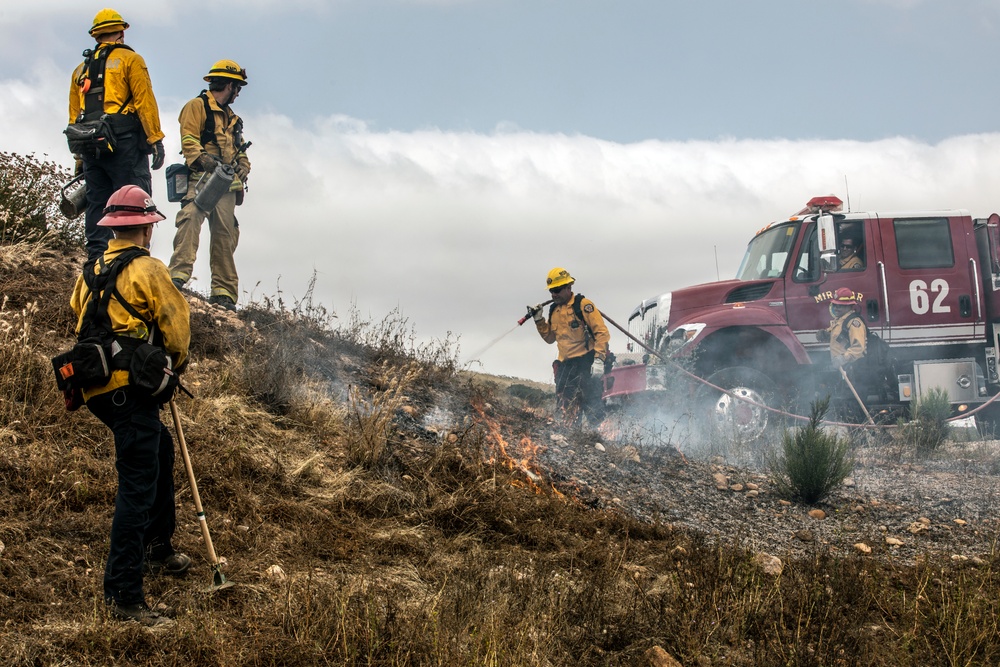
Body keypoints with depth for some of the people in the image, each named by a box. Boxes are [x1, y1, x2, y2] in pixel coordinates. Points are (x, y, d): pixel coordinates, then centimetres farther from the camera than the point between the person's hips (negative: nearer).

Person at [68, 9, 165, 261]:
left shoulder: (81, 69, 21)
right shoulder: (130, 60, 4)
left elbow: (74, 115, 18)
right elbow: (145, 101, -8)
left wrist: (80, 156, 19)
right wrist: (155, 140, -9)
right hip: (123, 140, -6)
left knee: (97, 204, 8)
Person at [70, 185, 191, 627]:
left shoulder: (91, 271, 16)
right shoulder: (146, 270, -8)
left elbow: (79, 318, 21)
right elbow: (176, 325, -7)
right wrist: (174, 363, 14)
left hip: (96, 387, 9)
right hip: (130, 387, -9)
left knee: (160, 449, 29)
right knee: (137, 485, -11)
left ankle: (158, 549, 39)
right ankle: (124, 595, -15)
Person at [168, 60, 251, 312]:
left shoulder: (231, 118, 29)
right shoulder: (197, 106, 4)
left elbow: (239, 150, 28)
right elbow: (189, 141, -9)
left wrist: (243, 168, 7)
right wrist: (204, 160, -25)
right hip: (201, 178, -7)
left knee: (225, 234, 2)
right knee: (190, 219, -26)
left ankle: (223, 293, 4)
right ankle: (178, 275, -34)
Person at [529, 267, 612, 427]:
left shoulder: (583, 305, -6)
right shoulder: (554, 311, 15)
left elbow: (602, 332, -10)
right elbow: (550, 338, 25)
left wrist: (599, 358, -20)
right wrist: (539, 320, 10)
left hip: (586, 362, -7)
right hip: (565, 365, 7)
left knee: (592, 408, -11)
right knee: (564, 411, 4)